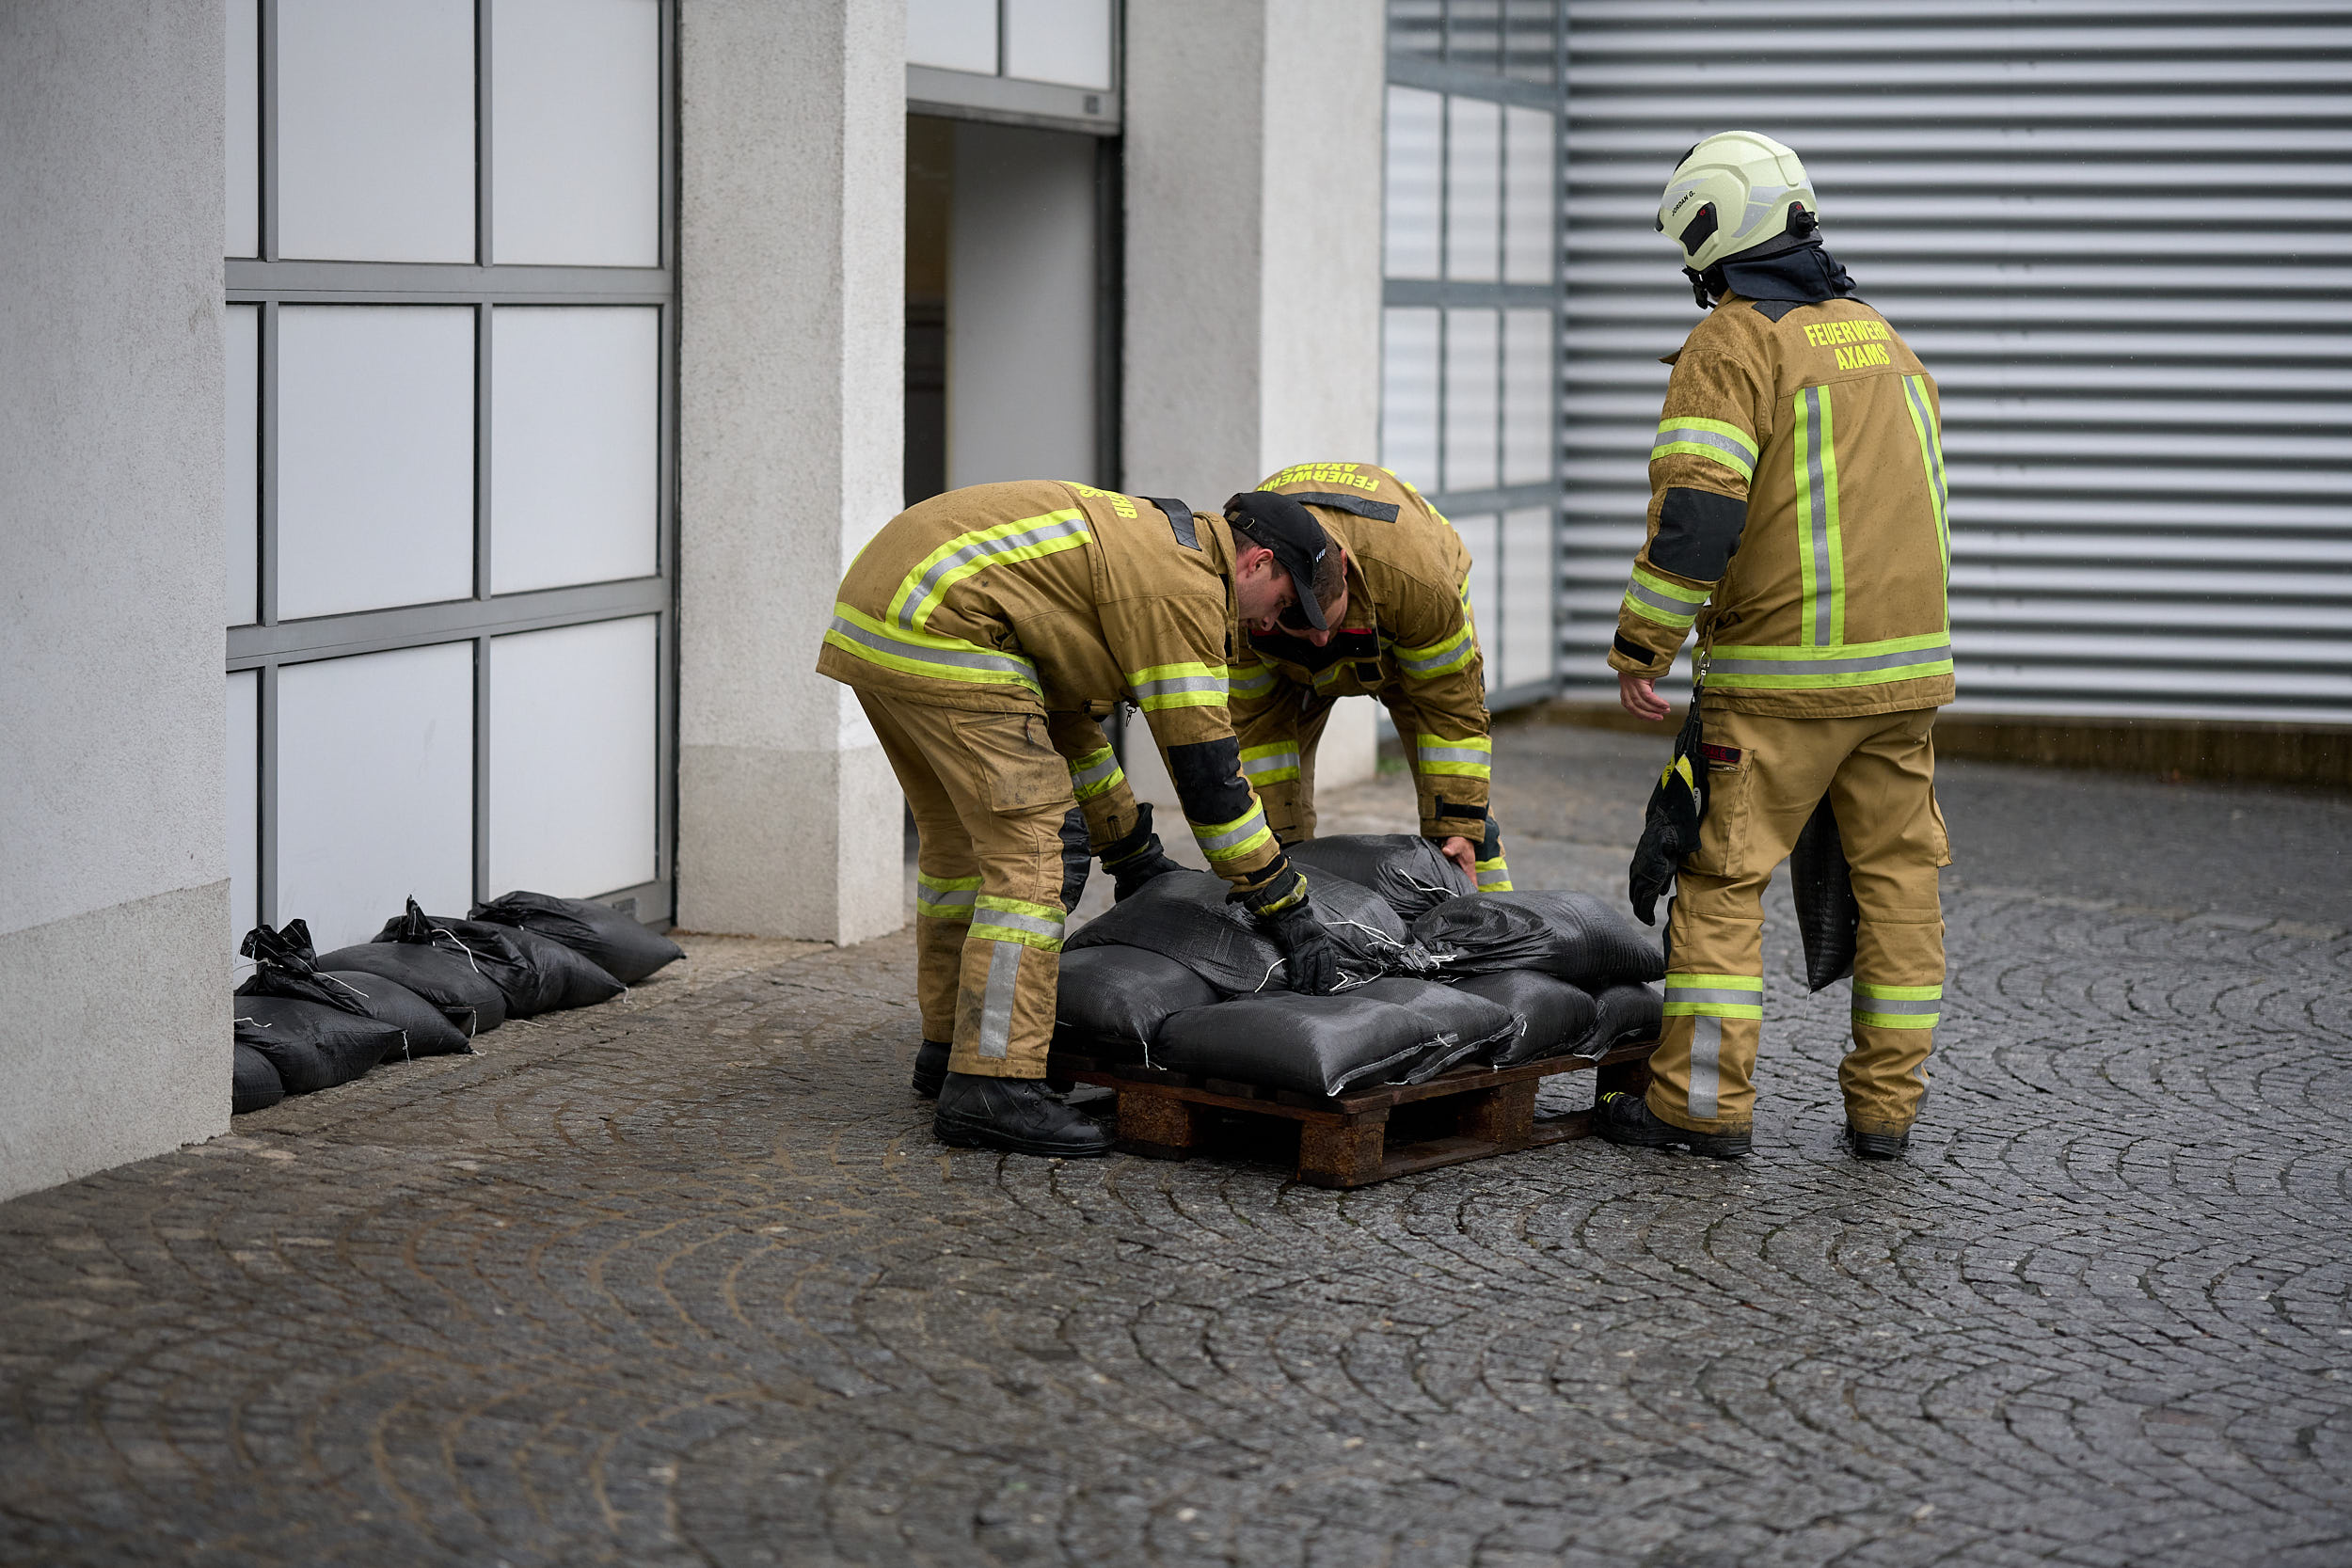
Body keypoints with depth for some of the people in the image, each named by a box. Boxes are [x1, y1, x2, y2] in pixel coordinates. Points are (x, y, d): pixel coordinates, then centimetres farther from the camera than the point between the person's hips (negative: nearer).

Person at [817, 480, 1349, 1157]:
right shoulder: (1186, 586, -6)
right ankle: (991, 1087, -12)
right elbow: (1205, 763, -9)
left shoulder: (1139, 542, 24)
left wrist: (1131, 849, 34)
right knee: (1029, 848, -9)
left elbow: (1065, 713, 31)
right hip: (939, 634, -11)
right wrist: (1287, 906, -3)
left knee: (960, 833, 23)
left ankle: (952, 1045, 33)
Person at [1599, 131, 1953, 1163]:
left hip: (1779, 674, -7)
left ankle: (1705, 1103, 2)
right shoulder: (1882, 338, 15)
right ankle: (1885, 1106, 14)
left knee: (1722, 877, 1)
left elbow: (1695, 515, -18)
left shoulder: (1734, 344, -9)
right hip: (1907, 663, 7)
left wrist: (1639, 649, -12)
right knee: (1897, 876, 10)